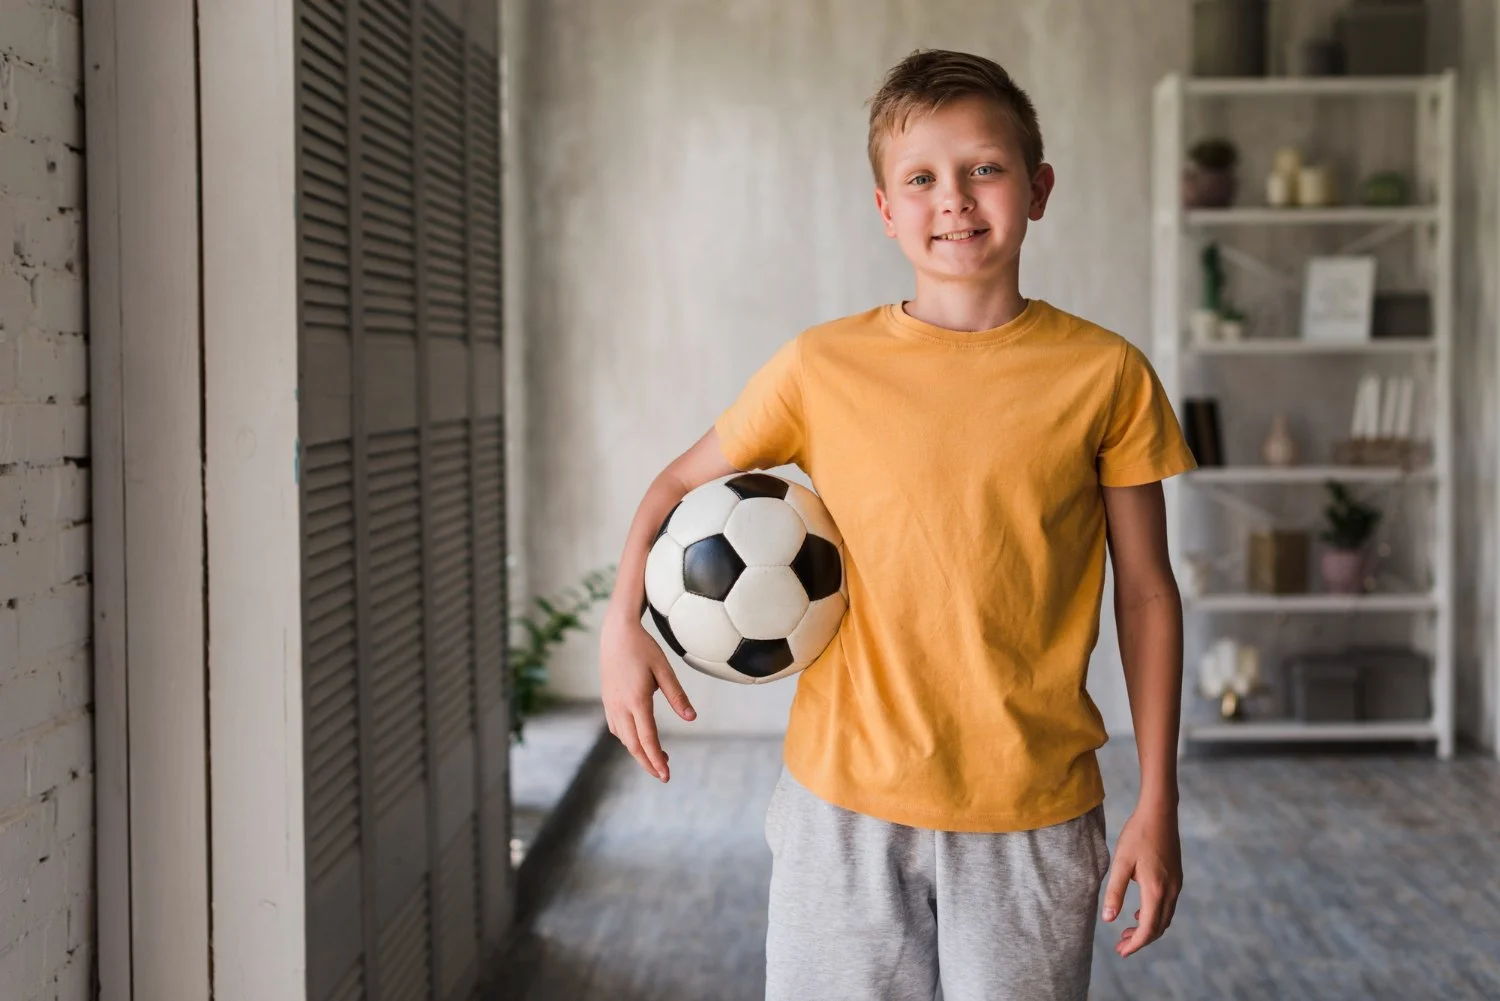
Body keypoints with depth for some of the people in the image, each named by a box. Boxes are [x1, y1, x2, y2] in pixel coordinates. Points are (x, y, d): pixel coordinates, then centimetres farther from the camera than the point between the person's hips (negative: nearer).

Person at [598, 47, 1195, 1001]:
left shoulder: (1105, 374, -2)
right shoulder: (823, 367, -1)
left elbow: (1147, 592, 2)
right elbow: (684, 480, 12)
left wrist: (1158, 805, 1)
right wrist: (623, 625, -4)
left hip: (1034, 814, 0)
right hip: (845, 804, 1)